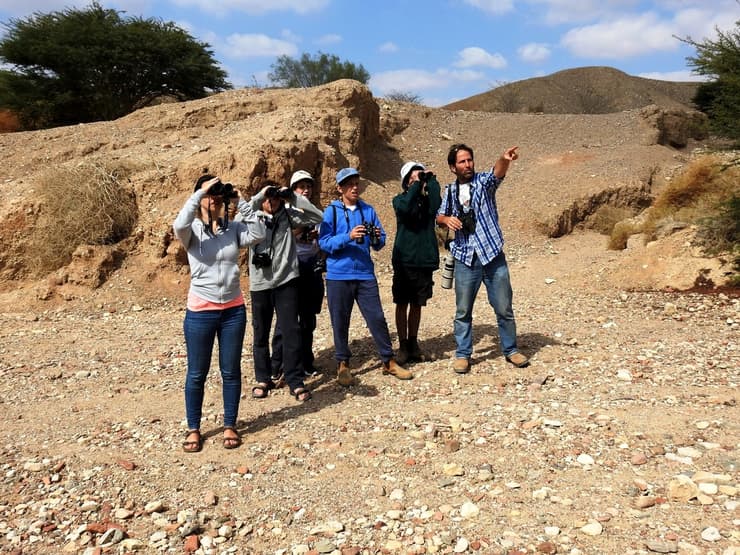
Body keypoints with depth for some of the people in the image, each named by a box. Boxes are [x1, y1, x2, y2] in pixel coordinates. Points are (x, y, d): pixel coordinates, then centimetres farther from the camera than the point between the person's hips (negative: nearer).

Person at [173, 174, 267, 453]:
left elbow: (258, 234, -14)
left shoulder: (233, 228, 2)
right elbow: (179, 225, -27)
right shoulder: (192, 230, -4)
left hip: (233, 310, 2)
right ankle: (193, 429, 23)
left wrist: (241, 203, -13)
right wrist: (200, 192, -23)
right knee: (197, 373, 8)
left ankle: (230, 426, 25)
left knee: (231, 371, 11)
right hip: (200, 312, -2)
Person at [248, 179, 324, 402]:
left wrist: (293, 197, -13)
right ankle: (263, 379, 26)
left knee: (291, 331, -4)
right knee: (261, 334, 11)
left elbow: (317, 217, -6)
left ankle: (296, 382, 6)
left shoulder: (287, 215, 2)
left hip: (287, 281, -1)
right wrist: (259, 197, -19)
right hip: (260, 284, 1)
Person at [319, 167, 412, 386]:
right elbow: (324, 243, -9)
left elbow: (379, 243, 9)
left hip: (365, 274, 2)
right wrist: (348, 237, -22)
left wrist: (377, 237, -14)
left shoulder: (368, 210, 8)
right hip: (338, 275, -2)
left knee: (377, 318, 2)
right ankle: (342, 365, 20)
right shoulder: (331, 211, 0)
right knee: (340, 322, 5)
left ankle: (389, 362, 15)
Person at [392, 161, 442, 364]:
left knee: (417, 304, 11)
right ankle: (403, 346, 12)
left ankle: (413, 344, 23)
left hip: (425, 260, 2)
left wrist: (431, 181, -9)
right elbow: (405, 208, -22)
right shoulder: (400, 199, 2)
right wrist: (417, 183, -16)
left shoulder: (428, 200, 8)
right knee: (402, 304, 2)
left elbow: (437, 207, -16)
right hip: (404, 259, -2)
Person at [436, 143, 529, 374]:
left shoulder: (483, 181, -1)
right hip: (465, 259, 2)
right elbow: (439, 216, 18)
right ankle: (463, 354, 22)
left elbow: (498, 173, -24)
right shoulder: (450, 191, 8)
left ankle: (510, 349, 25)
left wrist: (505, 159, -47)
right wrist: (447, 219, -7)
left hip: (493, 255, -2)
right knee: (463, 311, 8)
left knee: (504, 308, 7)